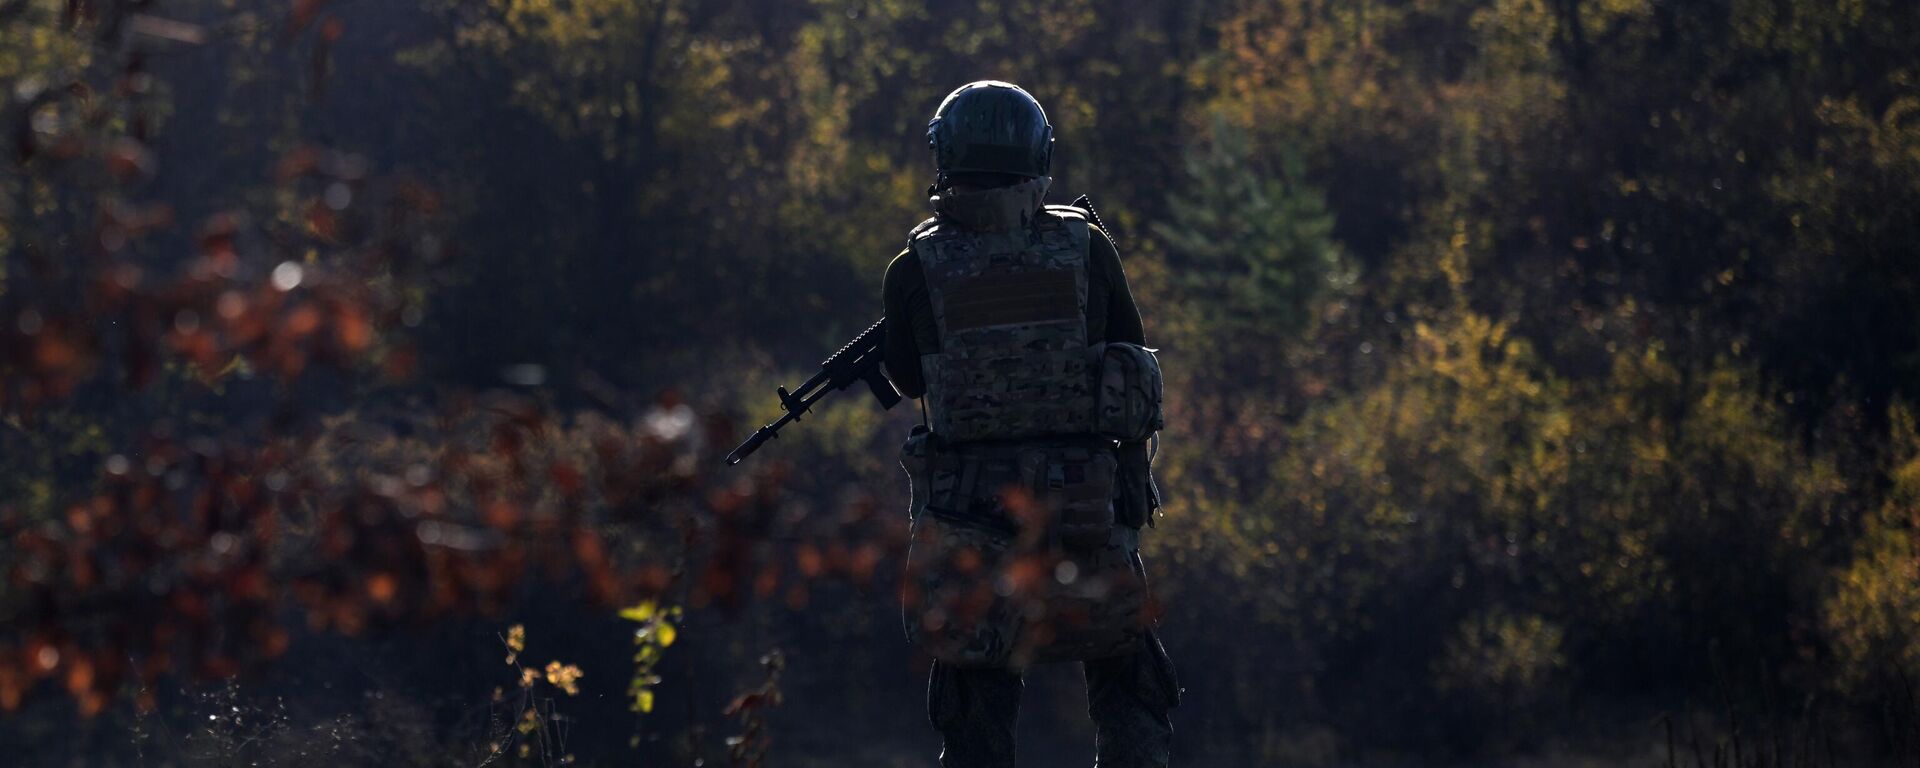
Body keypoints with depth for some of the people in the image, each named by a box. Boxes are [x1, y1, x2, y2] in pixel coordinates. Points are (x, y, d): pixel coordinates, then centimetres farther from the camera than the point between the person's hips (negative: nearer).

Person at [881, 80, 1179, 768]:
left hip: (968, 517, 0)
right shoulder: (1085, 247, -4)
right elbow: (1131, 354, 7)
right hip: (1085, 509, 1)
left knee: (975, 710, 9)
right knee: (1129, 688, 13)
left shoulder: (917, 270, -7)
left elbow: (908, 378, 7)